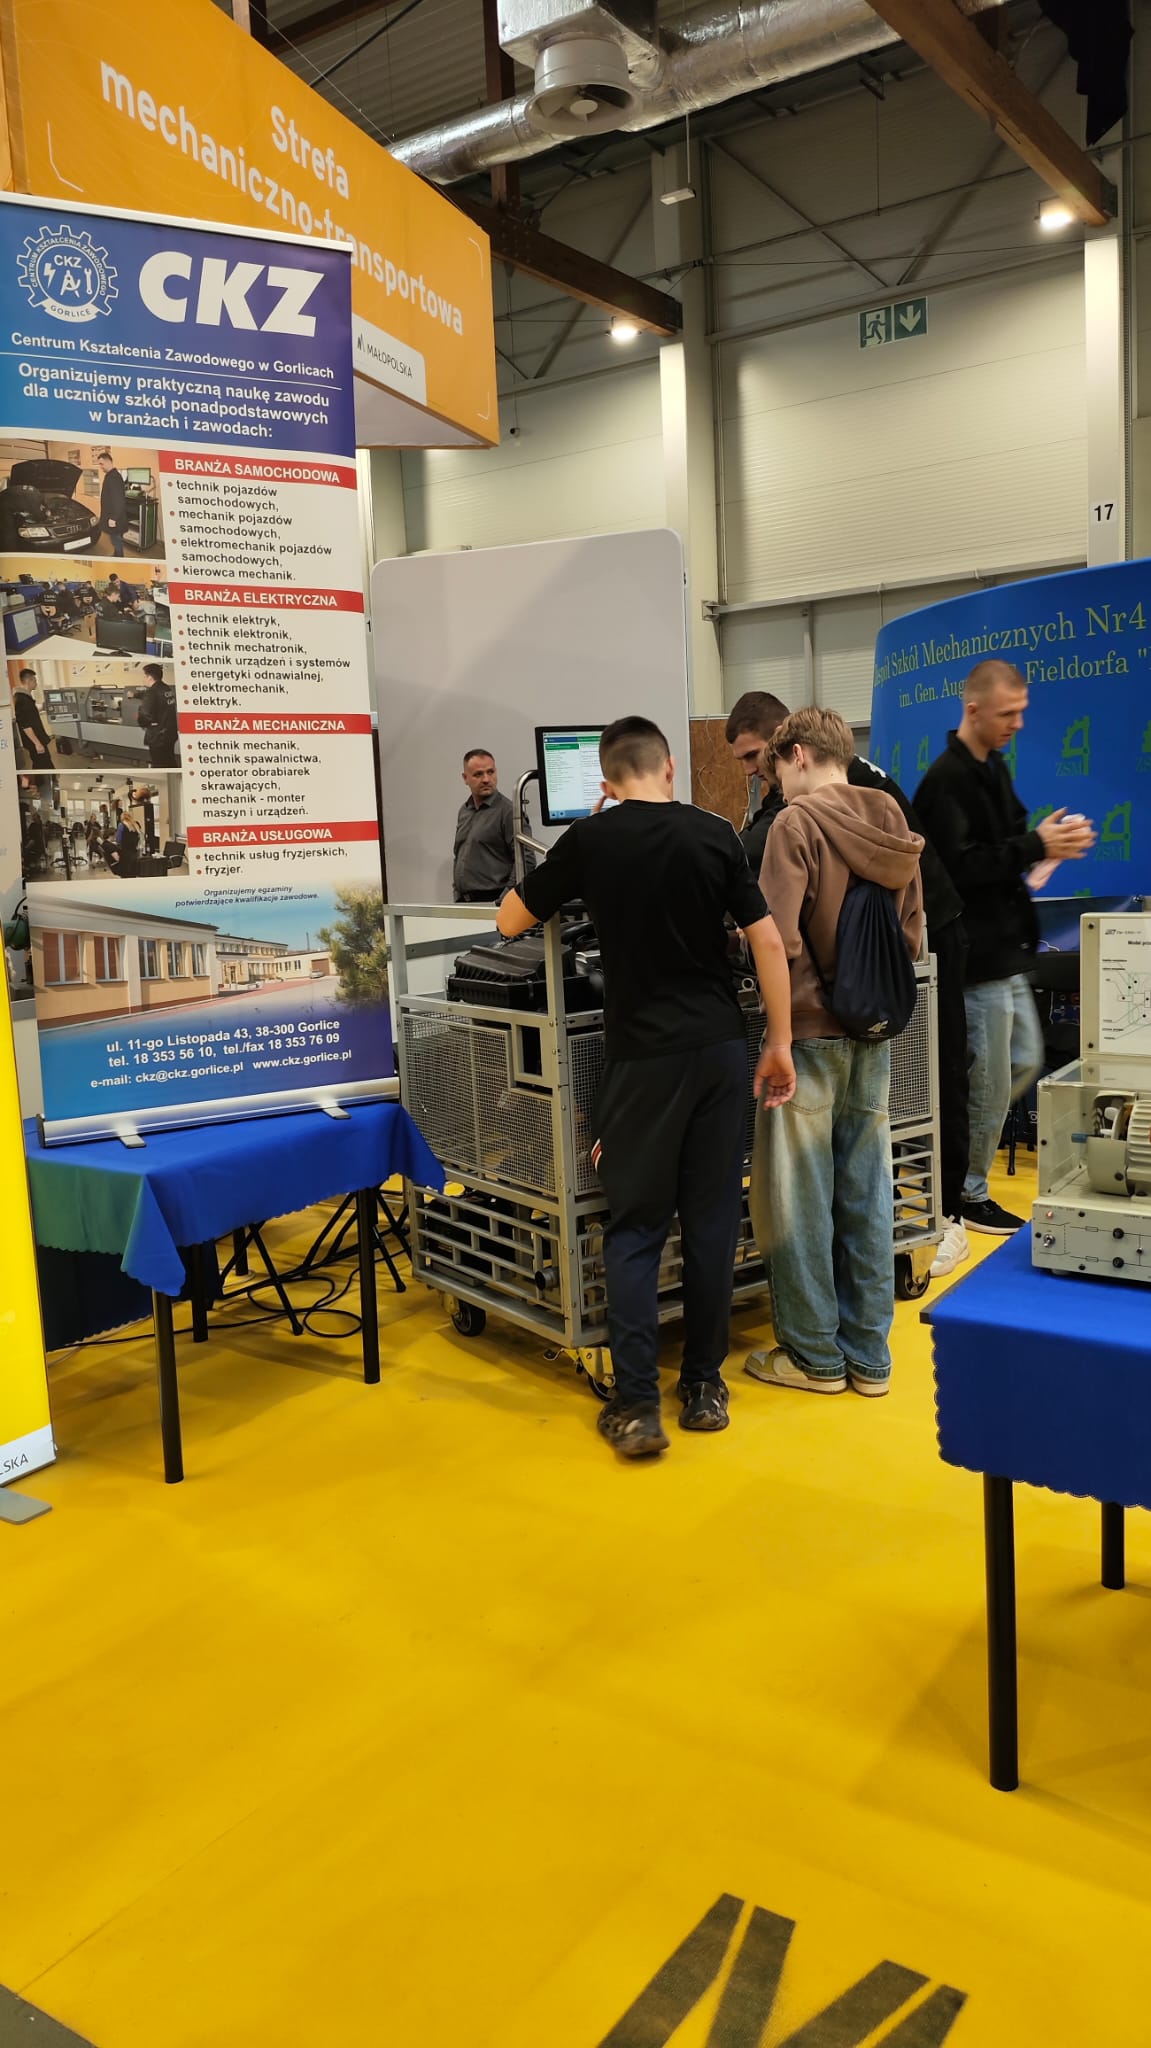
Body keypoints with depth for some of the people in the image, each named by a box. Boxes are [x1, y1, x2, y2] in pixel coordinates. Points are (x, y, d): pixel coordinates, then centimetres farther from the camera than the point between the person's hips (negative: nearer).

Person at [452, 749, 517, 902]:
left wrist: (505, 898, -18)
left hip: (492, 900, -6)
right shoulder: (464, 811, 16)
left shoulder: (508, 810, -7)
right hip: (463, 902, 6)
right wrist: (456, 892, 16)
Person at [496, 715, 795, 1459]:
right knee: (713, 1221, 9)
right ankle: (705, 1388, 18)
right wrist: (780, 1044, 5)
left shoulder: (588, 840, -3)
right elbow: (767, 940, -1)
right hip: (721, 1047, 2)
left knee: (636, 1229, 4)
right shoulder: (715, 834, 2)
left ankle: (636, 1405, 0)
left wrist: (551, 888, 27)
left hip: (643, 1055, -2)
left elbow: (511, 922, 9)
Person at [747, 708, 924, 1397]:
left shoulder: (798, 824, -14)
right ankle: (869, 1354, 21)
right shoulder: (894, 823, 6)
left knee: (799, 1201, 6)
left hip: (808, 1031, -6)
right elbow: (912, 934, 11)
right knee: (866, 1195, 12)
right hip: (873, 1036, 6)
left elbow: (777, 937, -21)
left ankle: (815, 1355, 16)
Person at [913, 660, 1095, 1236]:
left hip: (1007, 951, 10)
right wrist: (1036, 847, -23)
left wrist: (1048, 841, 0)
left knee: (1026, 1062, 19)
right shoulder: (947, 780, -17)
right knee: (990, 1084, 1)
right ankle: (969, 1197, 17)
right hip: (978, 956, -10)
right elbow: (958, 869, -25)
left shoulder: (994, 767, 13)